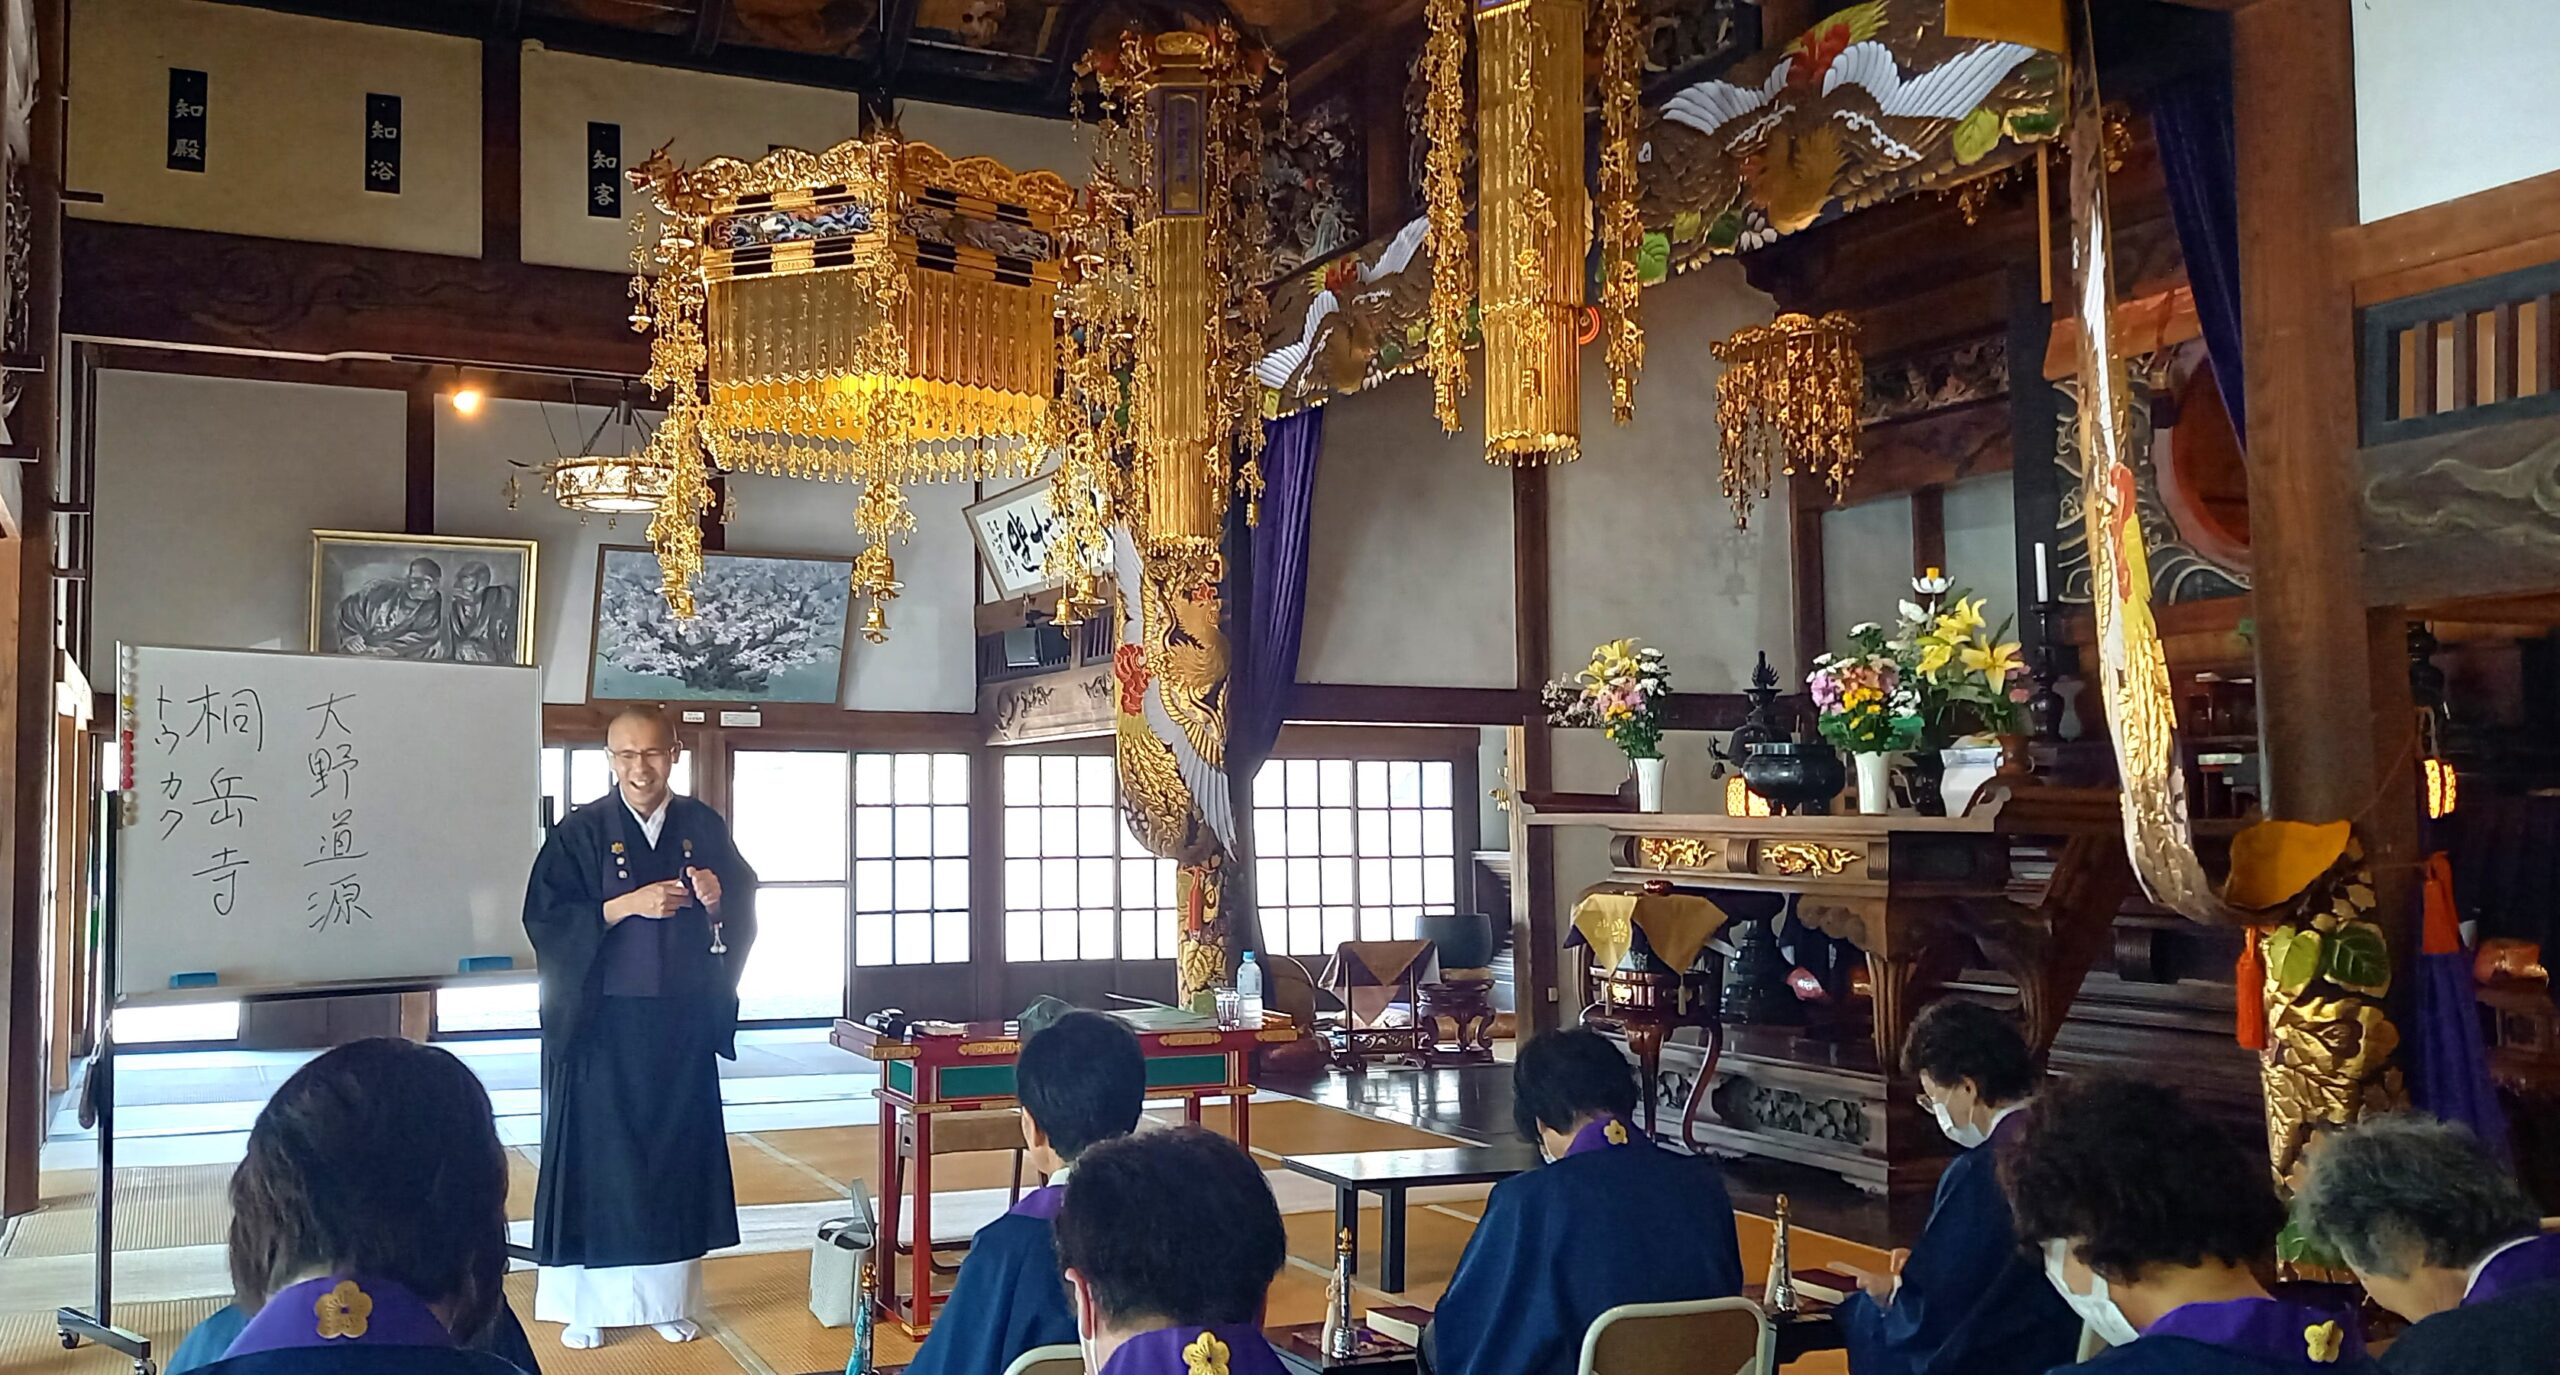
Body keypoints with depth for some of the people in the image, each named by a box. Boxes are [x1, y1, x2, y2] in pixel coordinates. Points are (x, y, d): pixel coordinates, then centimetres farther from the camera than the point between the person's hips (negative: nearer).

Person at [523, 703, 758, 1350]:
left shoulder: (705, 828, 3)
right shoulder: (579, 833, -5)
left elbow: (743, 913, 8)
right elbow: (544, 919, -11)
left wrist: (717, 901, -14)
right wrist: (626, 905, -21)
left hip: (682, 1023, 3)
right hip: (601, 1023, -3)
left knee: (676, 1154, 8)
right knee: (597, 1158, 2)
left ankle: (668, 1297, 19)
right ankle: (584, 1304, 12)